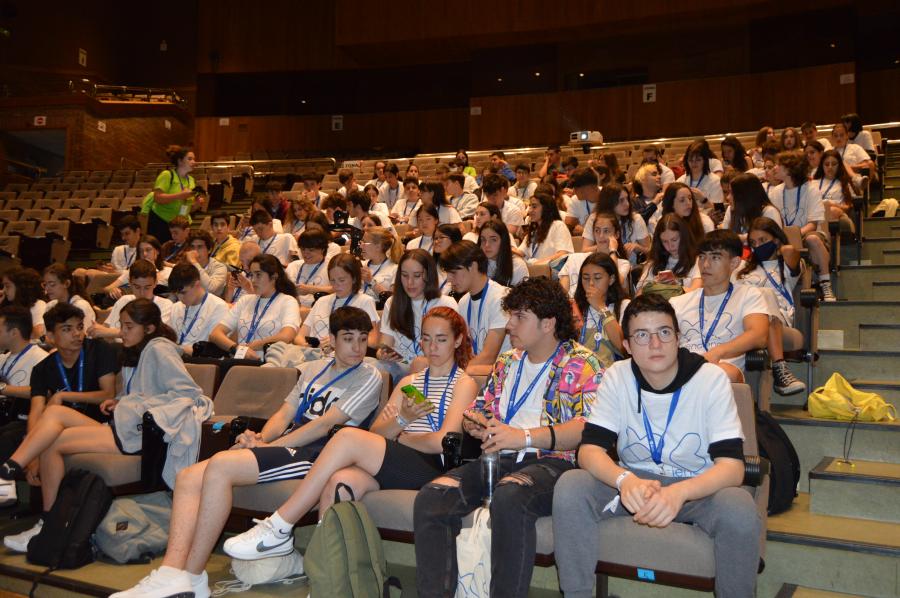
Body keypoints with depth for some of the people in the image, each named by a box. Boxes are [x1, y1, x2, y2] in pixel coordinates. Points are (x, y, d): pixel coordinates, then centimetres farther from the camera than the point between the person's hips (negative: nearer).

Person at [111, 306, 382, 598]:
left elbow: (326, 424, -9)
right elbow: (285, 412, 16)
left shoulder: (368, 377, 0)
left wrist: (269, 446, -12)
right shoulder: (311, 369, 23)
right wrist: (260, 438, -6)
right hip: (286, 445, 8)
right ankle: (171, 575, -23)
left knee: (220, 466, -29)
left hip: (314, 453, -8)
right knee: (188, 477, -10)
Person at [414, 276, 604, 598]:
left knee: (509, 496, -39)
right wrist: (474, 422, 4)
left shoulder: (580, 363, 1)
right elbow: (484, 410, 30)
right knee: (430, 497, -19)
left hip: (551, 461, -6)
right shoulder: (507, 361, 24)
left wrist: (524, 436, -23)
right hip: (498, 459, 6)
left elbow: (591, 428, -14)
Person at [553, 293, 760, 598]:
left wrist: (679, 492, -41)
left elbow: (732, 465, -21)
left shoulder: (711, 379, -15)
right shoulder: (617, 376, -8)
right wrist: (625, 480, -37)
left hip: (697, 485, -1)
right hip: (634, 482, 2)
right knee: (570, 487, -24)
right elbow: (589, 450, -14)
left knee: (739, 510, -34)